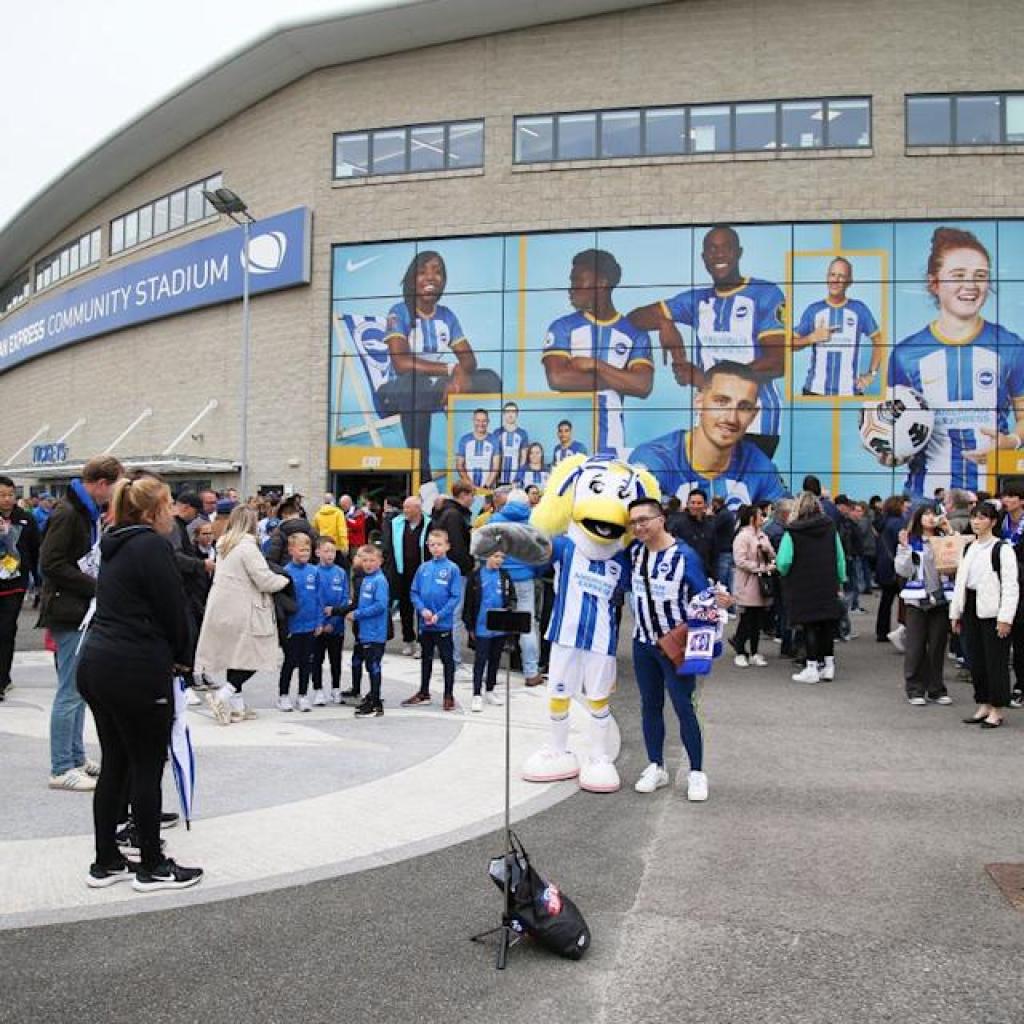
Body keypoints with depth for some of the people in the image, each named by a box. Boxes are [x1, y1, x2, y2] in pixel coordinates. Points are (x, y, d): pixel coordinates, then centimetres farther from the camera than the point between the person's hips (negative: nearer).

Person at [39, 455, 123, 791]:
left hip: (84, 611, 10)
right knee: (70, 692, -5)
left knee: (79, 690, 15)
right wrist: (95, 587, -18)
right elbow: (51, 563, -20)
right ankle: (61, 769, 3)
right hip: (69, 613, -10)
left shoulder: (88, 513, 14)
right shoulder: (68, 513, -15)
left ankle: (76, 758, 24)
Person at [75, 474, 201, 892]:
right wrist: (182, 657, 4)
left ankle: (106, 862, 24)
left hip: (97, 664, 9)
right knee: (148, 767, 3)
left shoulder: (117, 546, 14)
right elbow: (175, 610, -13)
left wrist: (170, 656, 12)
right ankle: (152, 867, 13)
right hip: (136, 671, -9)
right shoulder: (152, 545, -13)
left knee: (115, 764, 16)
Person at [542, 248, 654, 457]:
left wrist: (595, 365, -8)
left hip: (613, 443, 1)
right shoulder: (563, 328, 7)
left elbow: (643, 386, -5)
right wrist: (618, 380, -5)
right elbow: (557, 379, -10)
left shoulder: (635, 334, 8)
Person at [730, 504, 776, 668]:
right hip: (748, 585, -7)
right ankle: (740, 652, 13)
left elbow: (772, 555, 16)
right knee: (747, 620, 0)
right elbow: (741, 561, -18)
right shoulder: (742, 536, -10)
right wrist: (762, 567, -18)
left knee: (759, 621, 9)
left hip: (762, 585, 7)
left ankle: (754, 653, 18)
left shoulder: (763, 535, 13)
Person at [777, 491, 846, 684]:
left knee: (810, 626, 3)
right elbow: (840, 558, 3)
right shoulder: (830, 527, 0)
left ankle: (812, 667, 6)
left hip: (802, 587, -3)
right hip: (828, 586, 3)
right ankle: (828, 664, 17)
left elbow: (783, 562, -17)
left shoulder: (792, 532, -12)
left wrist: (784, 572, 5)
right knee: (827, 624, 13)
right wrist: (840, 580, 13)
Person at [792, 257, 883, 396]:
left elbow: (878, 340, 10)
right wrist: (812, 338, -10)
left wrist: (871, 373, 3)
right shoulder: (813, 310, 5)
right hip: (815, 390, 1)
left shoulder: (859, 309, 3)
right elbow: (792, 344, 8)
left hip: (849, 391, -1)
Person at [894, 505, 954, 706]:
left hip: (940, 599, 2)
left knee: (937, 646, 8)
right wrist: (903, 547, -16)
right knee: (915, 646, 2)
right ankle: (915, 690, 10)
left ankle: (936, 689, 17)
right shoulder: (911, 541, 0)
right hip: (917, 599, -2)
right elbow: (904, 571, -6)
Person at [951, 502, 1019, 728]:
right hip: (971, 609, 7)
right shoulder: (969, 549, 13)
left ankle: (996, 710, 9)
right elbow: (960, 582, 16)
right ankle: (983, 705, 22)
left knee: (995, 661, -1)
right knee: (976, 660, 11)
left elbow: (1011, 586, -13)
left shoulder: (1002, 549, -9)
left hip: (992, 611, -7)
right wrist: (955, 613, 13)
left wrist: (1005, 618, -18)